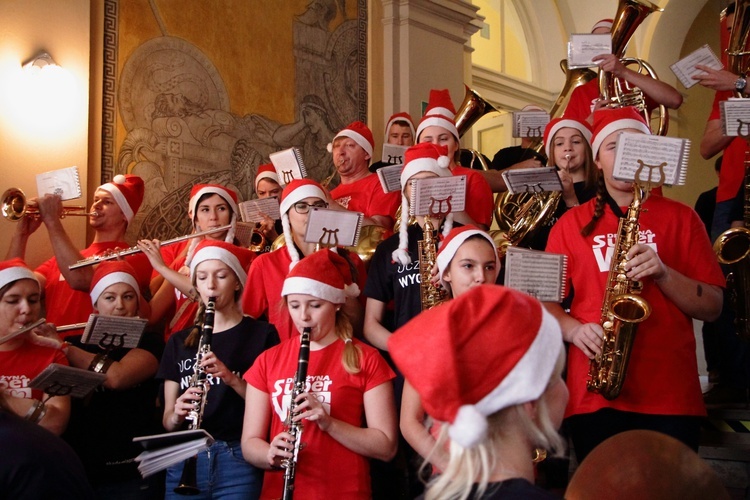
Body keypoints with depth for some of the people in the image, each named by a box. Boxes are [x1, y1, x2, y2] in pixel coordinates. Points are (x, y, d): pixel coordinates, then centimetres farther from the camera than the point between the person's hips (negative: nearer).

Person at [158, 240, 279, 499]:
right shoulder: (179, 342, 11)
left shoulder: (261, 334, 0)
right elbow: (168, 422, 10)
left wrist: (232, 379, -19)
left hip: (239, 460, -3)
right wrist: (177, 415, -12)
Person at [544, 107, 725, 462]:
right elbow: (546, 301, 9)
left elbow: (712, 307, 4)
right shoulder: (571, 224, 10)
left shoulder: (680, 218, 9)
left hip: (671, 394, 0)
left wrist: (663, 273, -12)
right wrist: (574, 329, -11)